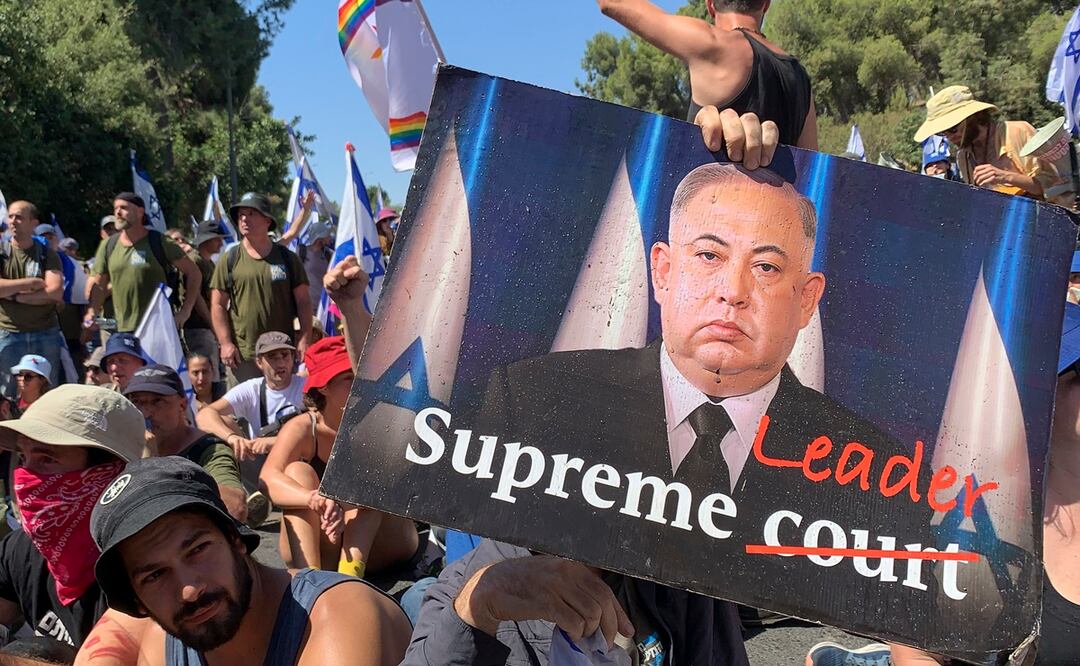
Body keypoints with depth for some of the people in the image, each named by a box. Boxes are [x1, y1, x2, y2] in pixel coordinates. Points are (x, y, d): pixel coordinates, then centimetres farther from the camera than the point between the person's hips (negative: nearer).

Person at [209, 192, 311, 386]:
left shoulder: (287, 258, 7)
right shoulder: (230, 259, 5)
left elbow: (303, 302, 6)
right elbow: (218, 305, 4)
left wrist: (305, 339, -3)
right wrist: (225, 343, -5)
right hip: (242, 354, -1)